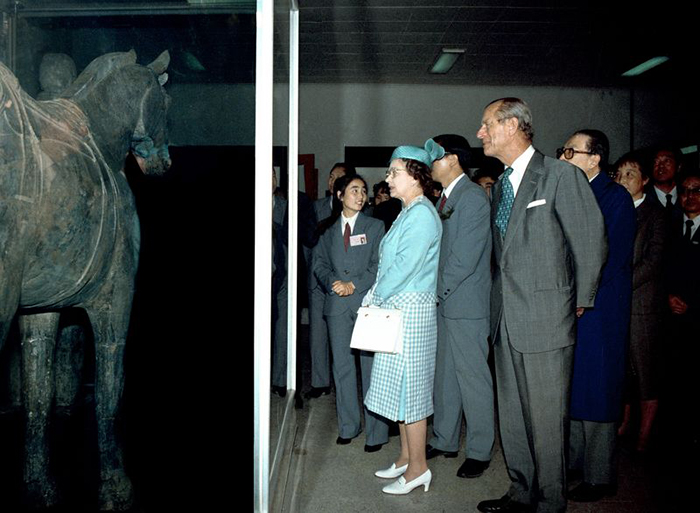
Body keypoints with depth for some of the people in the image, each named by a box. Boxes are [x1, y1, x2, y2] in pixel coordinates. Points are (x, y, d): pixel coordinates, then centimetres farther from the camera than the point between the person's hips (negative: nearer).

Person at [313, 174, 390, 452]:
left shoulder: (374, 226, 5)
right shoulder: (328, 228, 13)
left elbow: (378, 266, -2)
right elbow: (319, 262, 12)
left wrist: (353, 285, -12)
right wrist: (332, 283, -7)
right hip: (337, 304, 3)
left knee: (371, 365, -3)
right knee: (342, 365, 7)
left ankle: (376, 431, 4)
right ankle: (348, 425, 19)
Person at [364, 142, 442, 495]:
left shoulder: (422, 216, -16)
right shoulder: (408, 213, 15)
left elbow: (405, 266, -21)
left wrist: (374, 297, -11)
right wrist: (376, 296, 4)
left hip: (411, 309, -10)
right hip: (395, 308, 10)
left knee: (408, 388, -3)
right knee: (401, 387, 15)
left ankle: (418, 468, 8)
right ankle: (406, 457, 26)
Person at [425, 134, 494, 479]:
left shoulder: (473, 197, -13)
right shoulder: (445, 197, 15)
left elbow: (465, 257, -19)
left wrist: (439, 290, -14)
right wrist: (434, 291, 7)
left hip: (466, 303, -9)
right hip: (443, 301, 9)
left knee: (473, 378, 1)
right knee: (444, 374, 16)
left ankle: (479, 451, 13)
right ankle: (445, 440, 29)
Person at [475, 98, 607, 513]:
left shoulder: (562, 175, -10)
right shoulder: (500, 186, 14)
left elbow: (591, 242, -9)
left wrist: (579, 303, -2)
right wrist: (503, 300, 10)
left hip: (545, 319, -8)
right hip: (506, 321, 8)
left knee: (546, 418, 2)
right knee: (512, 415, 17)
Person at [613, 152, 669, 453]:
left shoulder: (655, 214, -1)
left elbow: (653, 263, -10)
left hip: (642, 303, -4)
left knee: (645, 371, 1)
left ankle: (643, 439, 10)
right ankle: (623, 424, 25)